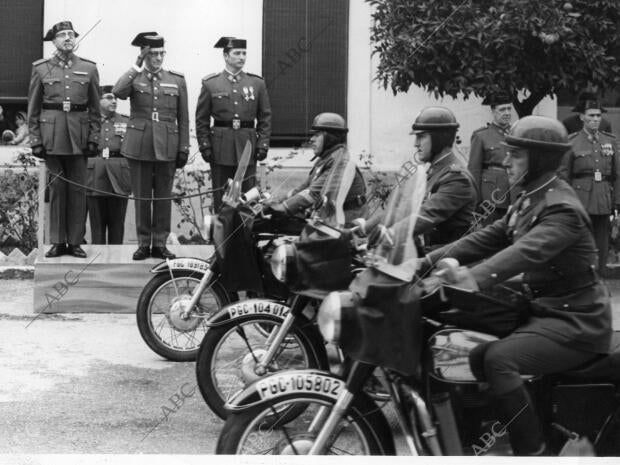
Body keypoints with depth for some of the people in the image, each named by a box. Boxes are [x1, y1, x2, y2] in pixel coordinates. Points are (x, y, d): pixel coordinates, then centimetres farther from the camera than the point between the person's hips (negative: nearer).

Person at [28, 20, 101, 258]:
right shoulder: (41, 69, 6)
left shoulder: (89, 68, 7)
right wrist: (35, 140, -1)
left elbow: (95, 109, 8)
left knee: (77, 189, 2)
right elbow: (33, 109, 6)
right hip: (52, 135, 0)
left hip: (79, 137, 1)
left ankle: (75, 241, 8)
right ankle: (58, 242, 8)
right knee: (57, 188, 2)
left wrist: (94, 138, 0)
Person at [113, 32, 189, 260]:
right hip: (139, 145, -1)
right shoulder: (134, 78, 5)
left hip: (166, 147, 1)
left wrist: (184, 148, 4)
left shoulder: (177, 81, 8)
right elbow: (118, 92, -19)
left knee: (164, 196, 4)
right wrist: (137, 66, -17)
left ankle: (160, 243, 12)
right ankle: (143, 243, 12)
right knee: (141, 196, 4)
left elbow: (183, 119, 9)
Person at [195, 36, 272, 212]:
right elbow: (201, 119, 5)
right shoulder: (210, 84, 3)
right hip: (220, 149, -1)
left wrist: (263, 144, -1)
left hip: (247, 146, 1)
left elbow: (265, 117, 8)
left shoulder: (257, 83, 7)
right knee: (221, 197, 3)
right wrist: (204, 146, -3)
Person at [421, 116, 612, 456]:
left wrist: (476, 278, -54)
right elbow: (487, 238, 7)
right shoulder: (528, 201, 10)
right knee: (478, 357, 6)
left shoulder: (563, 209, -20)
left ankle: (533, 452, -19)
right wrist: (429, 261, -4)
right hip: (543, 311, 10)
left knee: (500, 359, -27)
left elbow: (528, 251, -37)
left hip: (576, 322, -9)